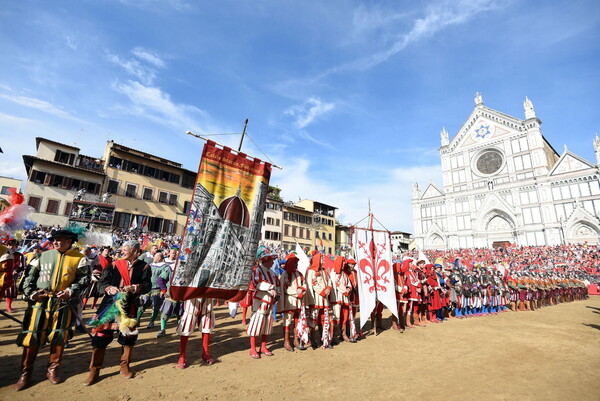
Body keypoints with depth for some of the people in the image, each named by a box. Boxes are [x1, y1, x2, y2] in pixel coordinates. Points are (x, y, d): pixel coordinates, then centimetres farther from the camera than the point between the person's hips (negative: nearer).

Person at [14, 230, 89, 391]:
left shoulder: (78, 258, -2)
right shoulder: (43, 256, 5)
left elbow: (84, 278, -6)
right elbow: (30, 276, 7)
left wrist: (71, 291, -19)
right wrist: (30, 293, -5)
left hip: (64, 303, -1)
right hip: (40, 301, 2)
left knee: (59, 336, 9)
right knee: (32, 335, 5)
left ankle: (53, 370, 26)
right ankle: (25, 373, 24)